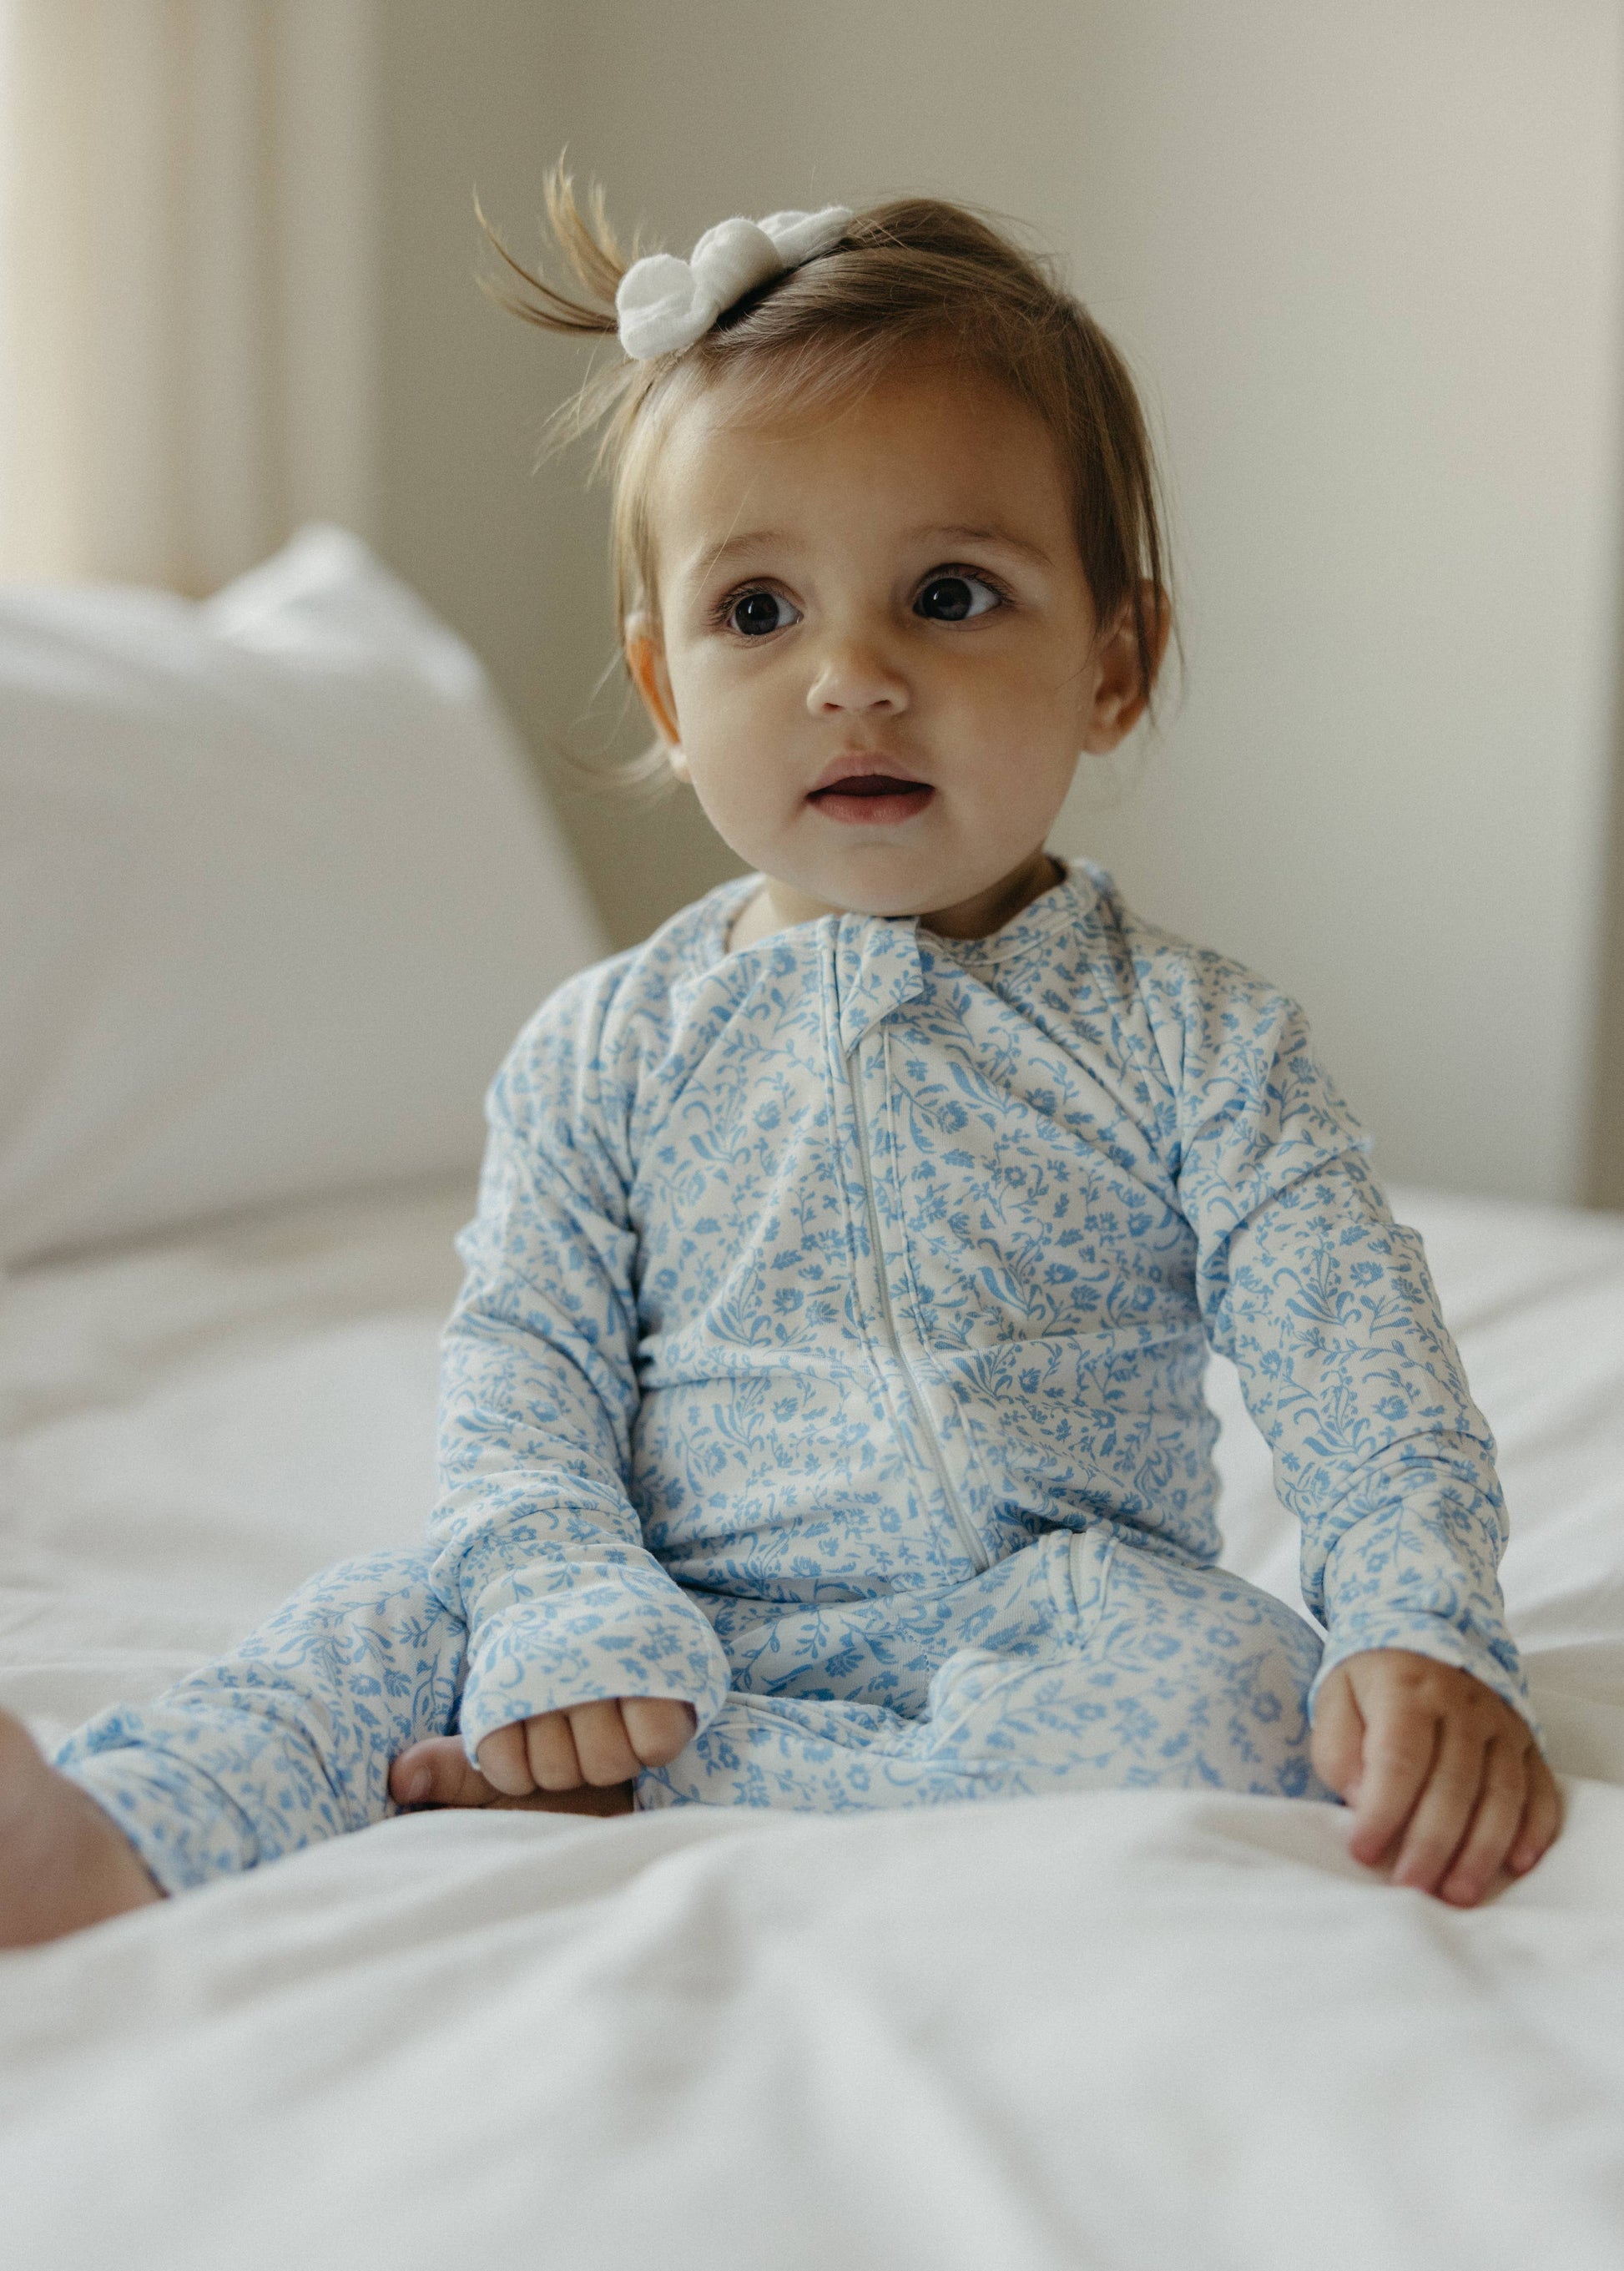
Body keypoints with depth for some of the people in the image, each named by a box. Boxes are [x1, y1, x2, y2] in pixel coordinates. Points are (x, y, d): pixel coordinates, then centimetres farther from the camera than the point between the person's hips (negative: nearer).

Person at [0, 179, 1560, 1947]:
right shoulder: (606, 1052, 5)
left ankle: (627, 1809, -30)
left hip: (1039, 1647, -1)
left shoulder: (1190, 1048, -1)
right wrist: (569, 1617, -20)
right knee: (406, 1615, -19)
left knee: (1216, 1689, -30)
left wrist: (1426, 1639, -27)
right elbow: (523, 1374, -1)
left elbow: (1368, 1383, -8)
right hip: (677, 1650, 2)